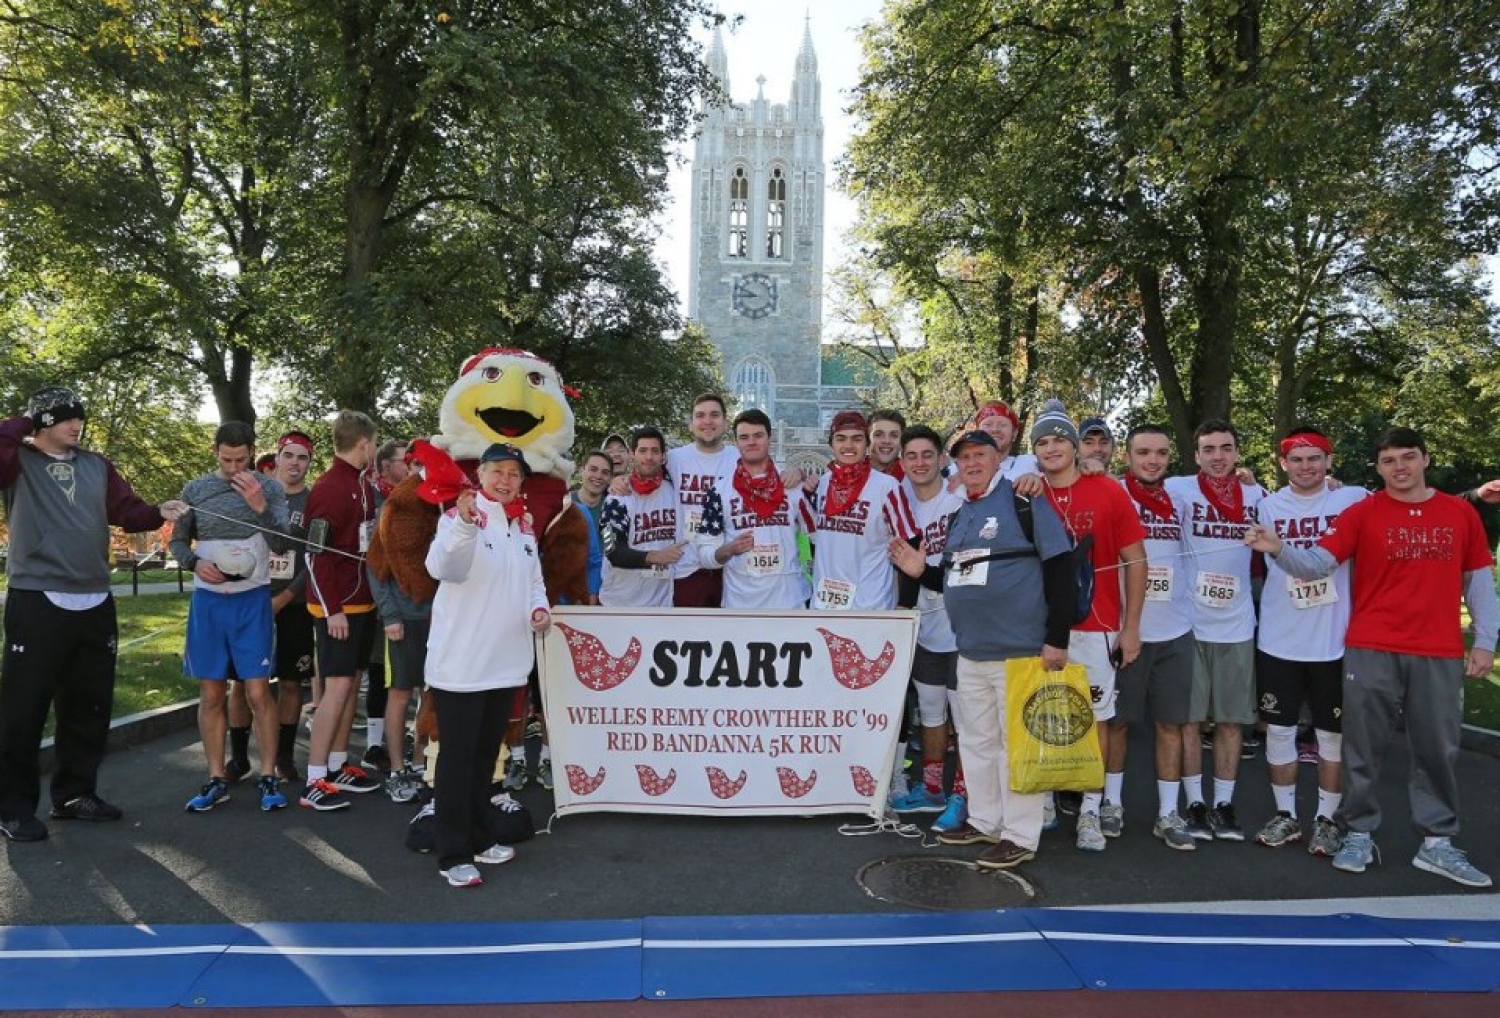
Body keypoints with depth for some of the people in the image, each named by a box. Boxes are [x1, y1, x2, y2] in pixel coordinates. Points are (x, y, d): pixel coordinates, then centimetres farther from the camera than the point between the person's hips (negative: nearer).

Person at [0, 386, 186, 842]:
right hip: (37, 602, -5)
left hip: (94, 603, 6)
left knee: (89, 705, 13)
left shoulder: (97, 466, 13)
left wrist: (159, 512, -12)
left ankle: (75, 793, 27)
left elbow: (126, 510, 7)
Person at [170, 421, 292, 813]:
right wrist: (196, 563, -10)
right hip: (207, 600, 2)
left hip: (252, 600, -2)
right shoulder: (195, 489, 5)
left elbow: (281, 545, -8)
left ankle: (268, 777, 6)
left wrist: (260, 507, -23)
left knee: (258, 692, -4)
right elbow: (178, 542, 10)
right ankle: (216, 779, 17)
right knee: (211, 695, 7)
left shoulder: (269, 488, -1)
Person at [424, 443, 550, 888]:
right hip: (461, 661, -7)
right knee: (457, 756, 0)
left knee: (486, 752, 18)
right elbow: (440, 567, -31)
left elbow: (534, 578, 20)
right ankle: (453, 854, 10)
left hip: (506, 661, 7)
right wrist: (464, 521, -48)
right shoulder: (459, 517, -11)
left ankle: (478, 838, 31)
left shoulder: (524, 524, 11)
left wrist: (539, 608, -1)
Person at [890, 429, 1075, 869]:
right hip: (970, 652, 8)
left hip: (1020, 651, -8)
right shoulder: (959, 516, 15)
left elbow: (1061, 569, -12)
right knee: (975, 740, 17)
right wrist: (921, 571, 4)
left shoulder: (1024, 502, -8)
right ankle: (984, 821, 32)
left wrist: (1057, 638, -15)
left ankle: (1020, 837, 12)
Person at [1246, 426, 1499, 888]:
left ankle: (1437, 843, 22)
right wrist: (1279, 550, -30)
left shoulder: (1461, 513, 7)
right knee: (1364, 748, 5)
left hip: (1440, 654, 2)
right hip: (1371, 650, -2)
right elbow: (1317, 562, -10)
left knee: (1438, 749, 10)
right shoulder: (1362, 513, -1)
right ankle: (1359, 835, 16)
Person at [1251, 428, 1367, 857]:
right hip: (1278, 641, 1)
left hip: (1335, 641, -1)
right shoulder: (1266, 506, 1)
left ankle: (1326, 819, 23)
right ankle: (1285, 815, 23)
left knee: (1332, 734, 9)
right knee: (1279, 730, 9)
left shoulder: (1355, 499, -2)